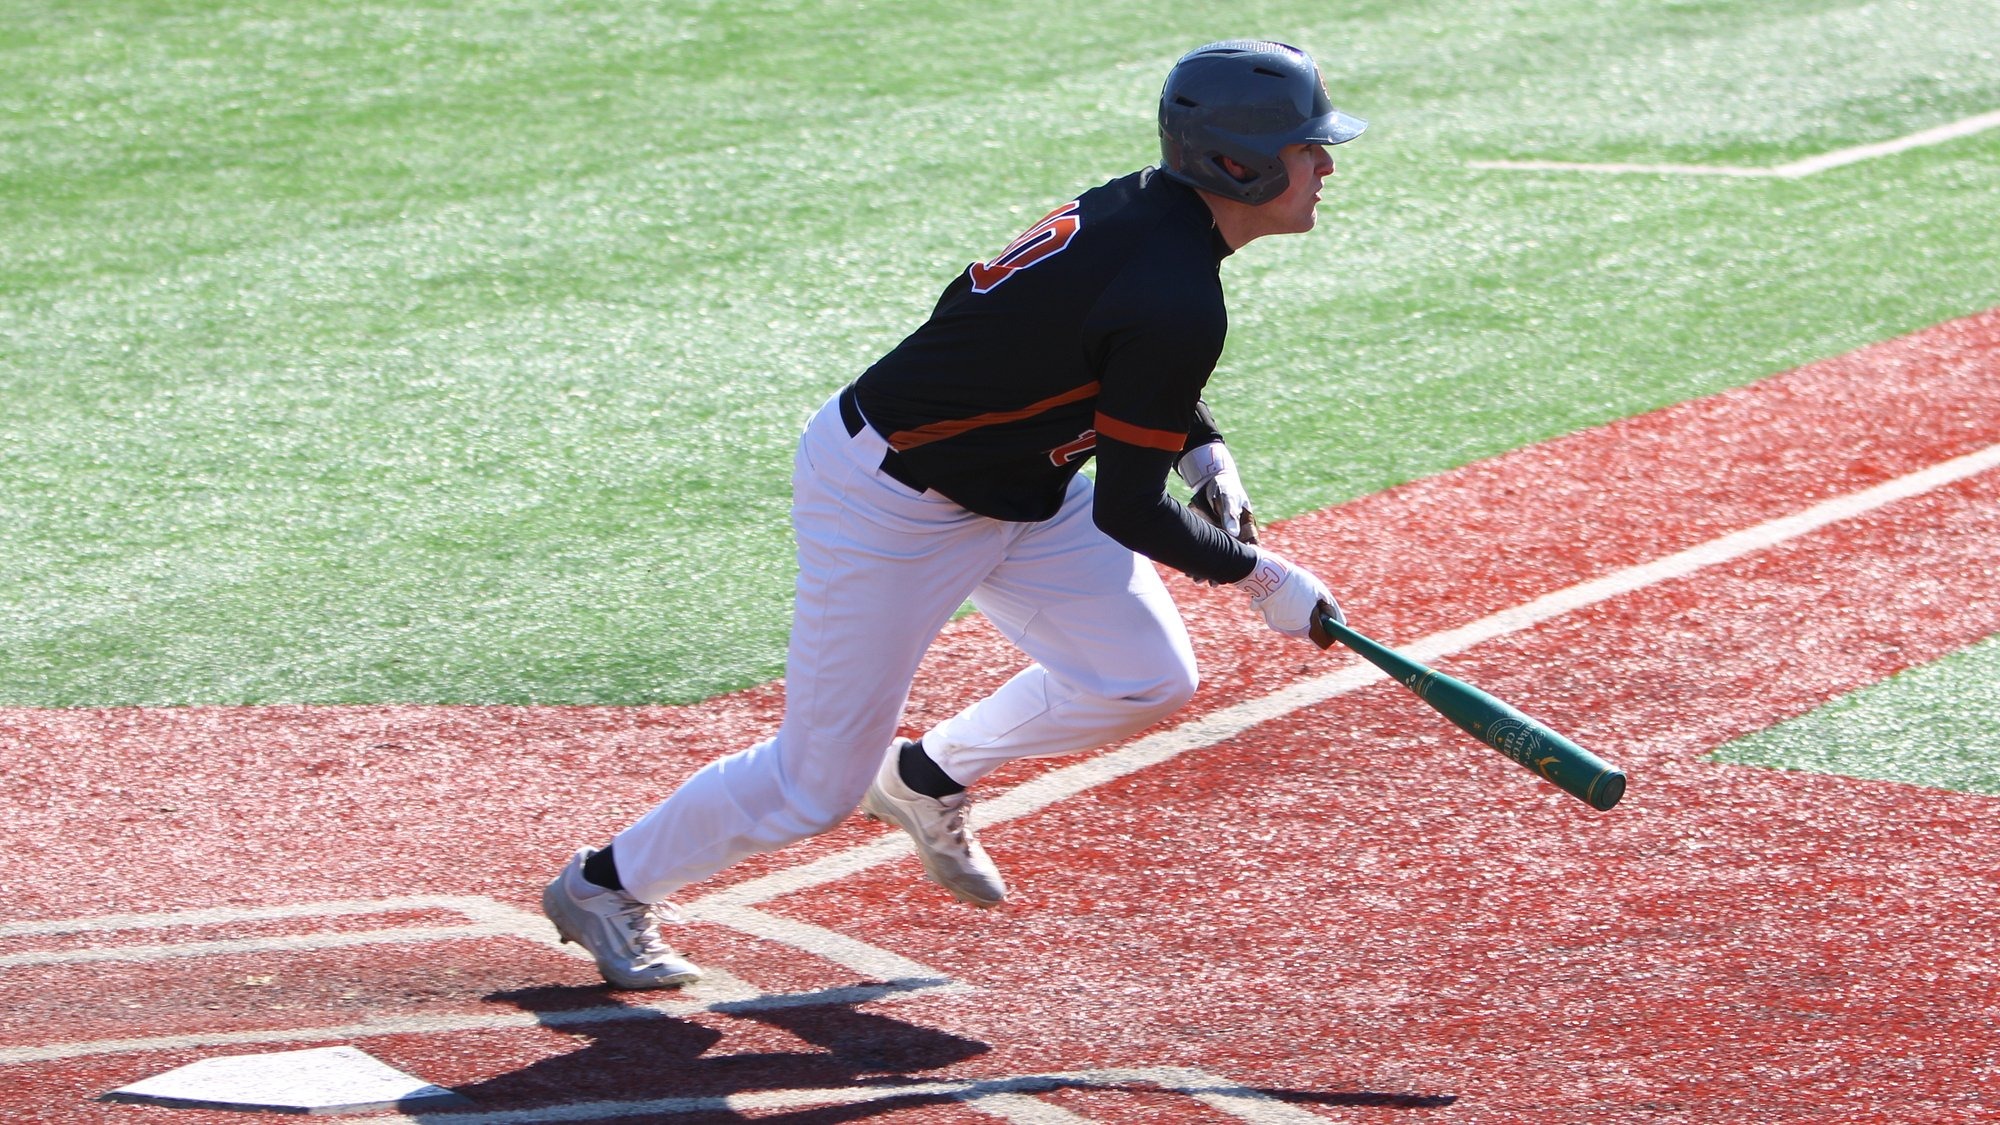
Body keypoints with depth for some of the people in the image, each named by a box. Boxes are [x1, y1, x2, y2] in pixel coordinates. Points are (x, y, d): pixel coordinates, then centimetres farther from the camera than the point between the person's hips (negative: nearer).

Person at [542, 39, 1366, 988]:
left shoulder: (1145, 205, -4)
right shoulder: (1177, 305, -31)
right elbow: (1128, 513, -23)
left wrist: (1204, 450, 7)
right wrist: (1259, 576, -10)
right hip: (885, 506, -9)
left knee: (1147, 678, 3)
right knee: (818, 786, 0)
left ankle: (929, 779, 23)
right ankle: (605, 887, 21)